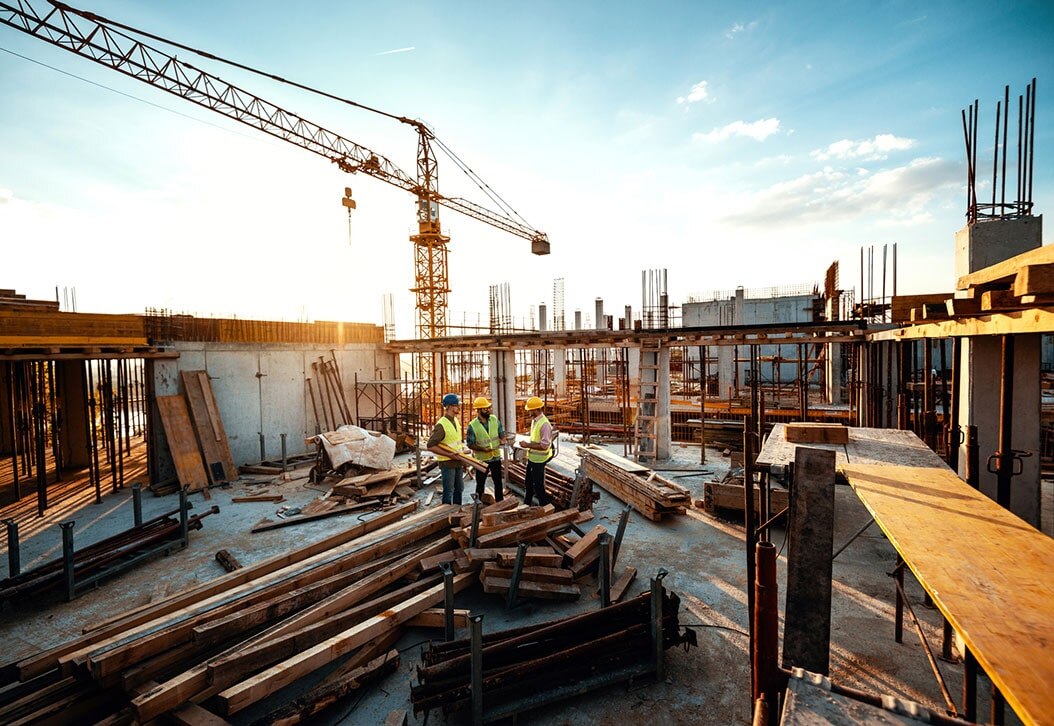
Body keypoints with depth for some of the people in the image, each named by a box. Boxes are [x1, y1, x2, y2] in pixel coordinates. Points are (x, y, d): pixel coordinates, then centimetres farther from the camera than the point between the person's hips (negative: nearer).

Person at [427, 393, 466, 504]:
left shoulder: (456, 421, 6)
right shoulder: (441, 425, -20)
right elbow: (430, 446, -21)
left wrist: (461, 450, 9)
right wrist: (449, 454, -22)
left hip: (458, 462, 8)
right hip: (447, 463, -8)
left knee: (459, 488, 19)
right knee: (448, 491, 3)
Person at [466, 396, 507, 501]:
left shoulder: (494, 419, -3)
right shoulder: (472, 425, -15)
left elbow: (501, 433, 7)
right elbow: (470, 444, -10)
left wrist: (503, 438, -15)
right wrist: (482, 449, -24)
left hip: (496, 457, 4)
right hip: (482, 459, -3)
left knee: (498, 482, 13)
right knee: (480, 484, 10)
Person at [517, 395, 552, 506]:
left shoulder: (544, 424, -25)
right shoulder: (534, 420, 4)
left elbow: (544, 445, -27)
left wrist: (528, 445, -25)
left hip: (539, 461, -9)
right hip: (531, 458, 9)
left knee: (539, 486, 4)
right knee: (528, 484, 23)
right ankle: (526, 505, 40)